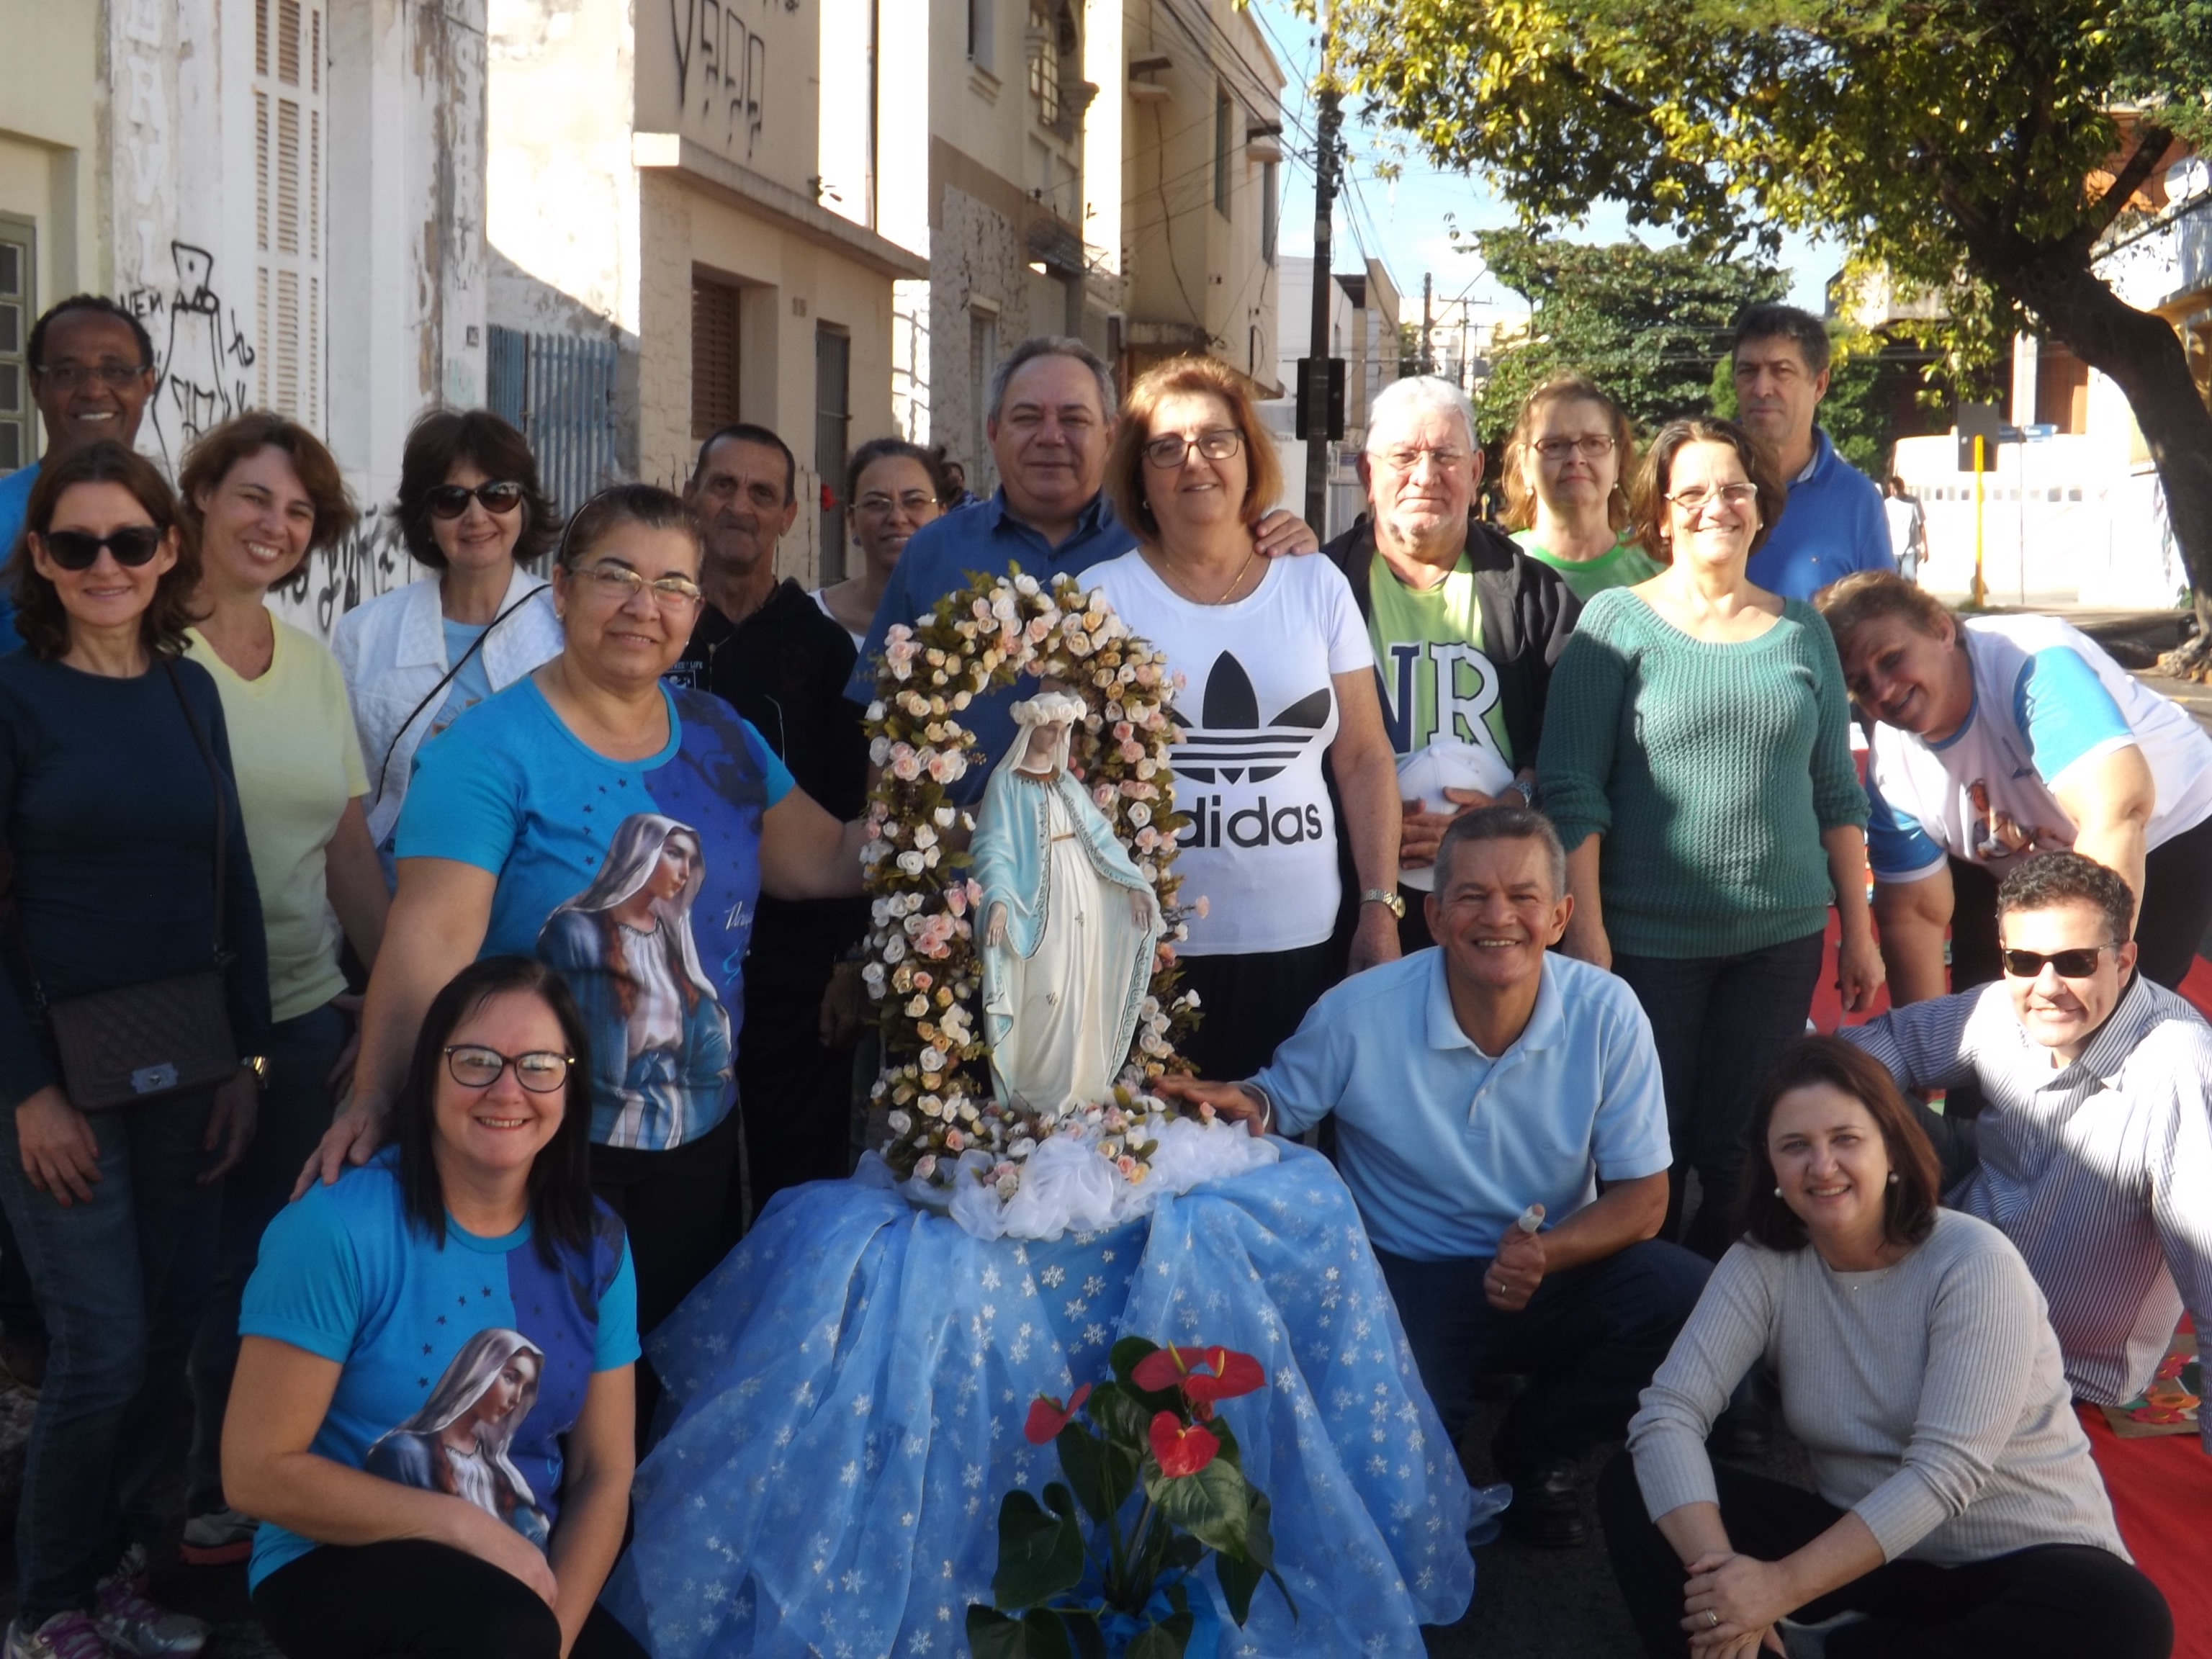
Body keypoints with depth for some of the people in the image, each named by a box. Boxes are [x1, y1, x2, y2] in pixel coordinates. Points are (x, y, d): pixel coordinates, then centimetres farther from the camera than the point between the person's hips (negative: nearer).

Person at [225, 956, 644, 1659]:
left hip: (518, 1573, 5)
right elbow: (259, 1470, -15)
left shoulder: (595, 1246, -2)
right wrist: (465, 1525, -16)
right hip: (338, 1563, -5)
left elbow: (603, 1474, 1)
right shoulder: (338, 1227, -17)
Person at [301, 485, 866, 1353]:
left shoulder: (720, 734, 6)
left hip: (700, 1136, 6)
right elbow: (430, 938, -22)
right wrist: (374, 1103, -31)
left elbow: (826, 861, 6)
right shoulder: (490, 750, -13)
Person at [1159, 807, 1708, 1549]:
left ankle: (1535, 1452, 4)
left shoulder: (1607, 1014, -11)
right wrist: (1246, 1104, -24)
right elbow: (1279, 1102, 3)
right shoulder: (1359, 1012, -14)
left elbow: (1642, 1195, -6)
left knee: (1688, 1295, -25)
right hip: (1407, 1284, -2)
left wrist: (1547, 1253, -26)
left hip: (1554, 1275, 3)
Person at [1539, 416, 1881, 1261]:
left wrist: (1860, 932, 11)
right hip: (1649, 939, -3)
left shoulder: (1800, 629, 10)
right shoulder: (1618, 621, -2)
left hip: (1781, 937, 3)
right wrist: (1585, 932, -12)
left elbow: (1837, 790, 14)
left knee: (1744, 1155, 8)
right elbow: (1571, 790, -6)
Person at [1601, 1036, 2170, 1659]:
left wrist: (1782, 1587, -31)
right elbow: (1668, 1413, -15)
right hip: (1862, 1549, 3)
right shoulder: (1761, 1267, -5)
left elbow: (1944, 1471, -24)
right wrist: (1719, 1571, -32)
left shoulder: (1975, 1264, -16)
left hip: (2023, 1559, -3)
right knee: (1632, 1486, -13)